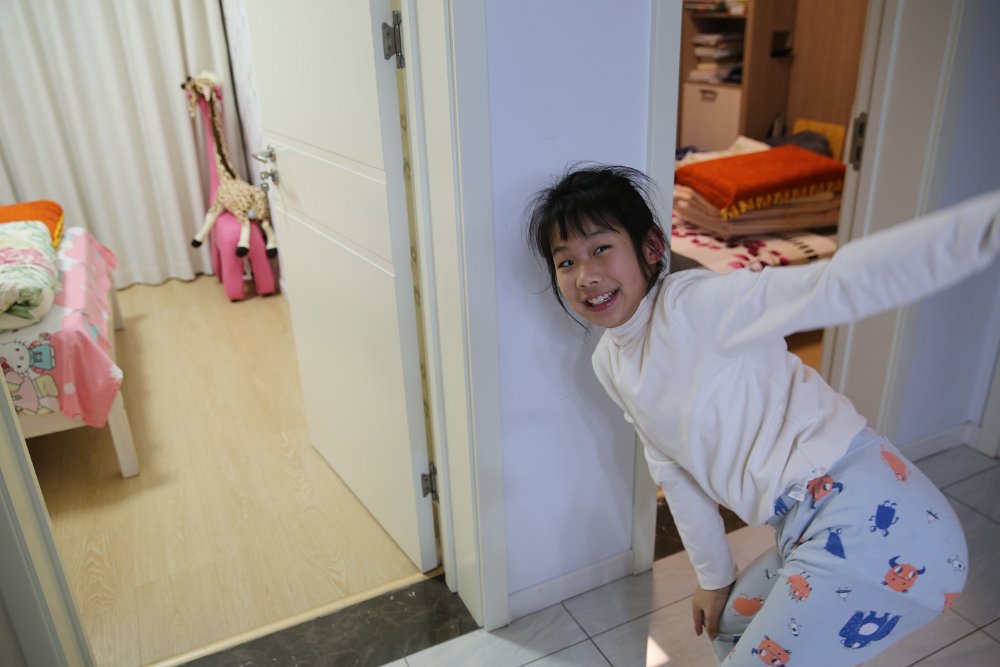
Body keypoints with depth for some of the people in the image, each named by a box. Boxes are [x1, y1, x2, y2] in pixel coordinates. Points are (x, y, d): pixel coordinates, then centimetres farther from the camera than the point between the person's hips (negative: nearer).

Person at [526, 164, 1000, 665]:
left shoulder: (695, 304, -18)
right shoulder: (609, 365, 6)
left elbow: (835, 285, -32)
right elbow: (673, 471, 14)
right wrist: (714, 577, 20)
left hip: (871, 522, -8)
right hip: (813, 530, 9)